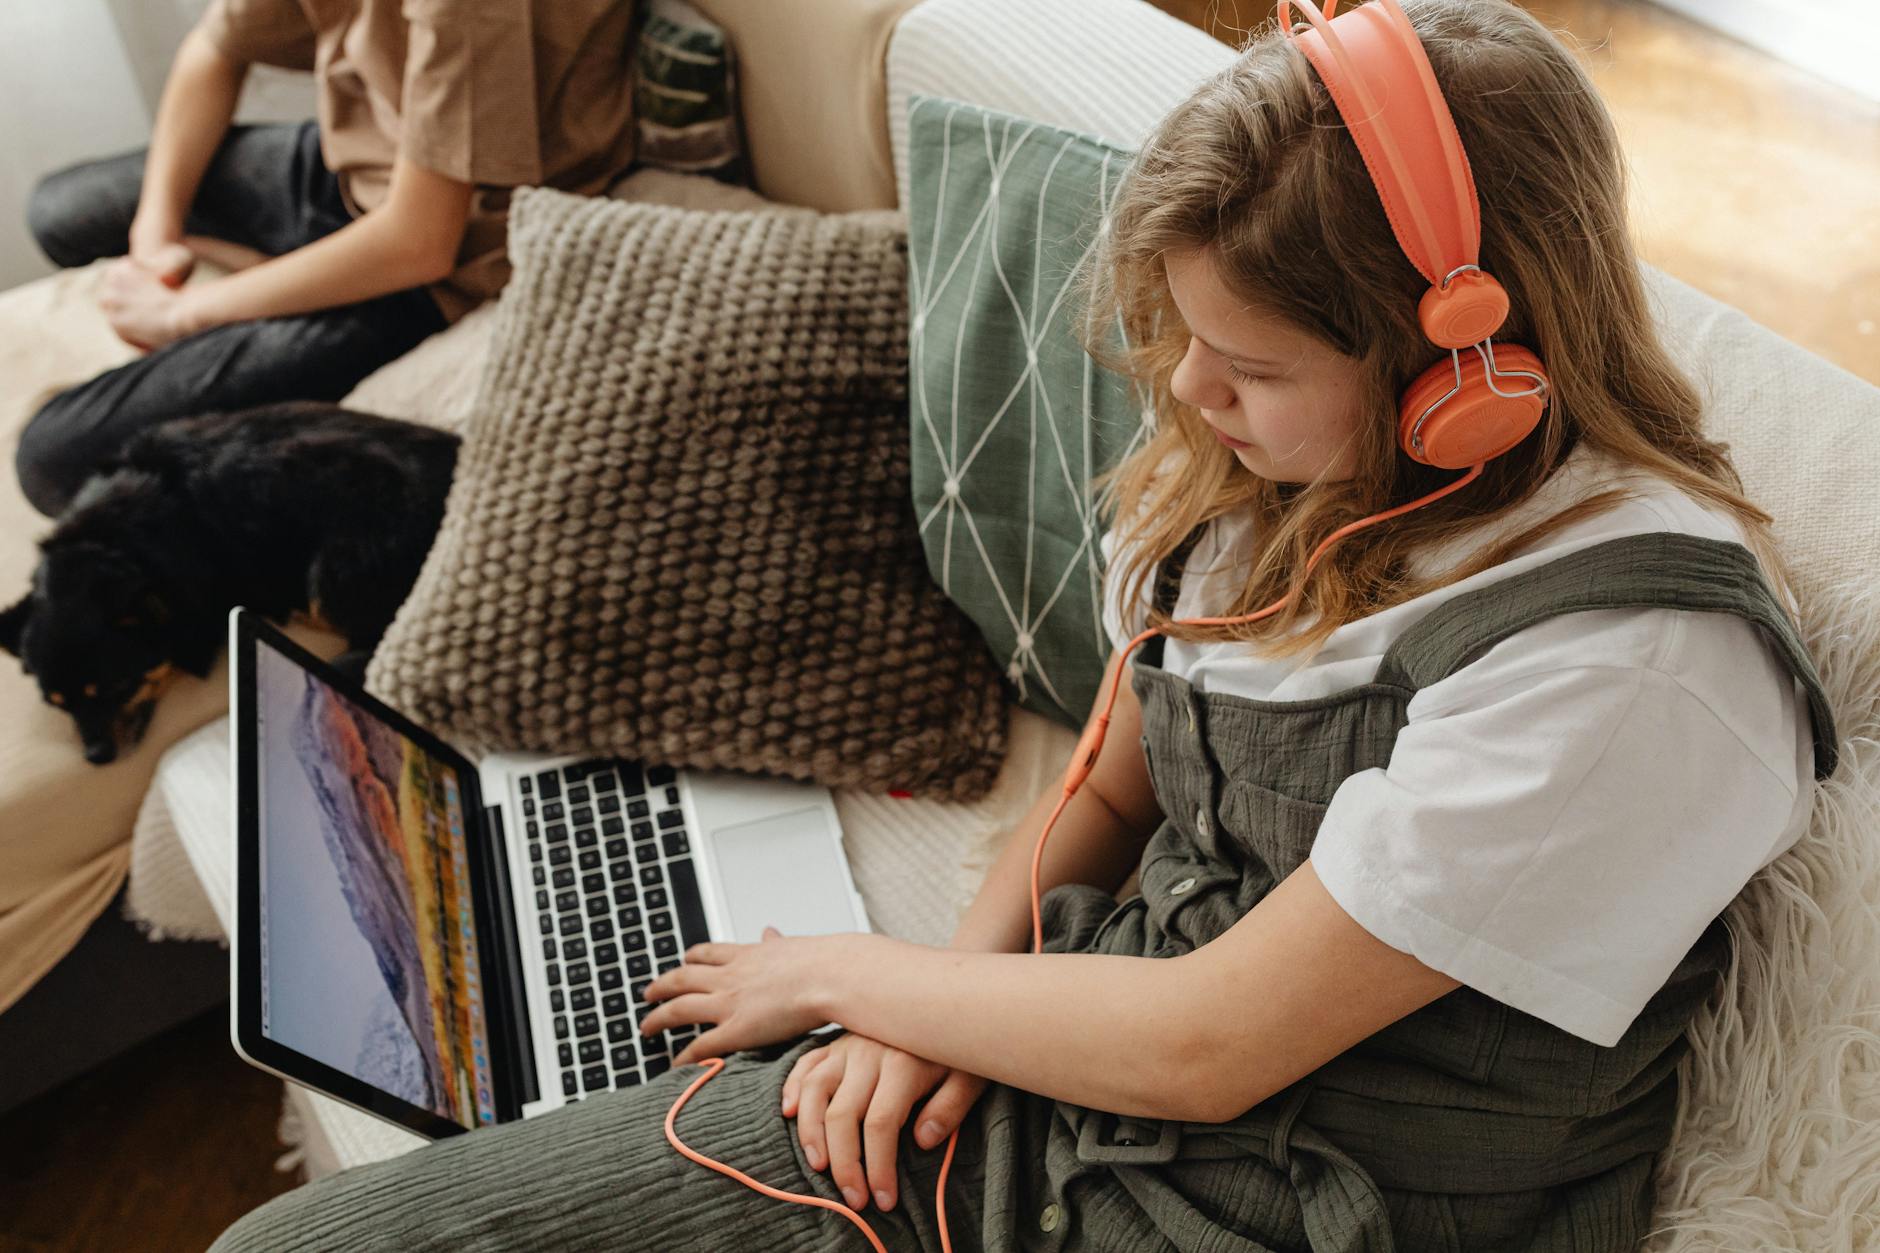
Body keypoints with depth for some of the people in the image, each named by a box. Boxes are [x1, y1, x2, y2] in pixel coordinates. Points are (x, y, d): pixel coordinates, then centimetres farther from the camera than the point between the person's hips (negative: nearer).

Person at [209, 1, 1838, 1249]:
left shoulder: (1637, 661, -23)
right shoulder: (1267, 465, 2)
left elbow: (1204, 1048, -20)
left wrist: (845, 972, -6)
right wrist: (947, 1000, -5)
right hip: (1027, 1087, 7)